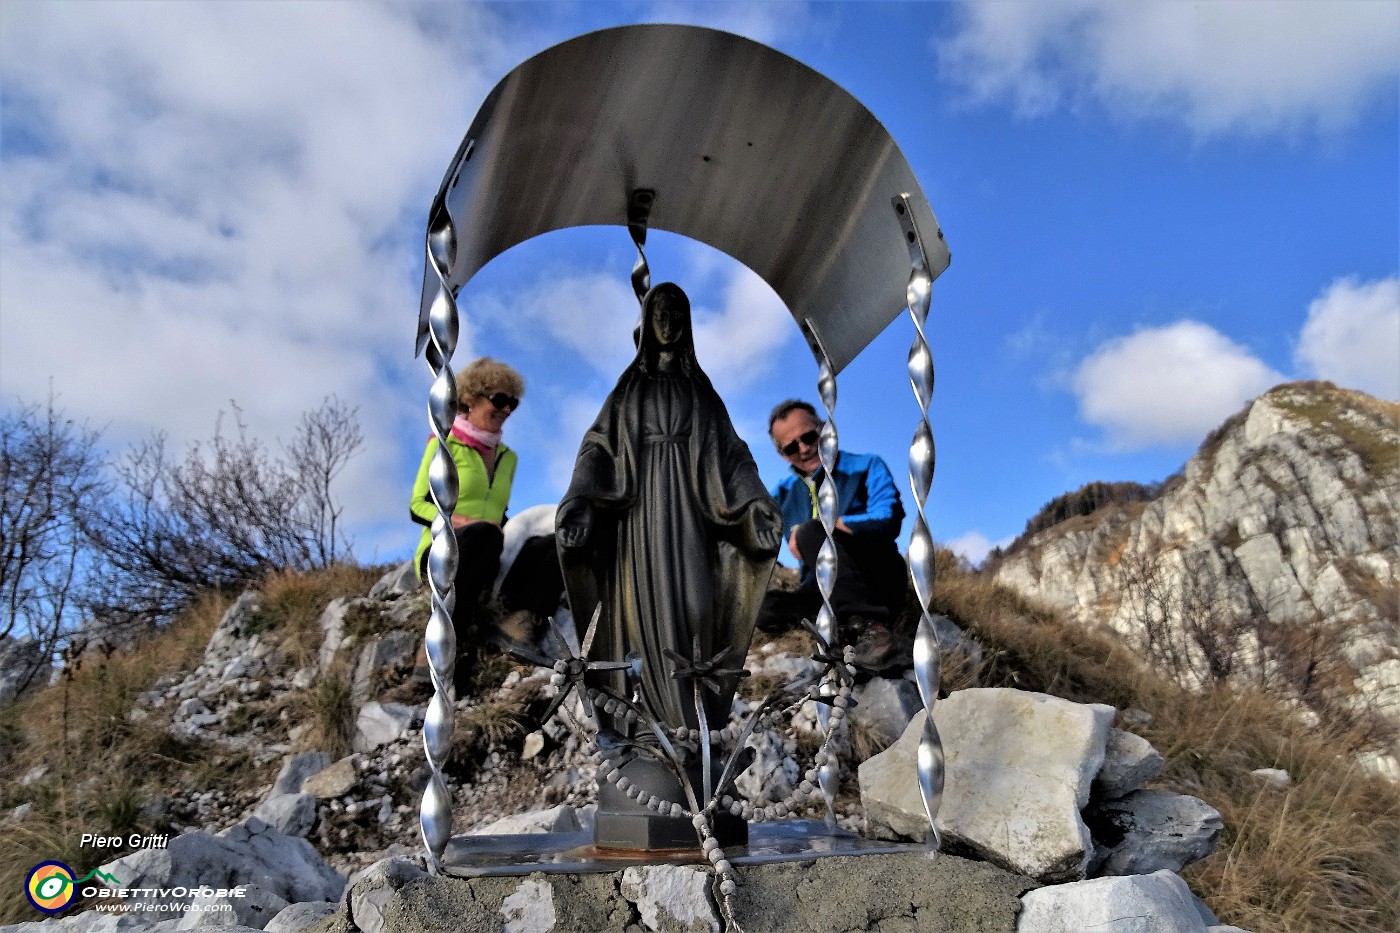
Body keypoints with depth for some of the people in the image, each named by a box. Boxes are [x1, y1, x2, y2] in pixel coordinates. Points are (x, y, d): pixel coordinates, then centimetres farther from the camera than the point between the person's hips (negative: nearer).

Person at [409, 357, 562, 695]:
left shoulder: (508, 457, 20)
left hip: (487, 563, 5)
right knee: (483, 533, -41)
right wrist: (455, 520, -21)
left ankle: (518, 623, -38)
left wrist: (501, 527, 0)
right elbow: (418, 505, -1)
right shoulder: (445, 445, 4)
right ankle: (454, 639, -37)